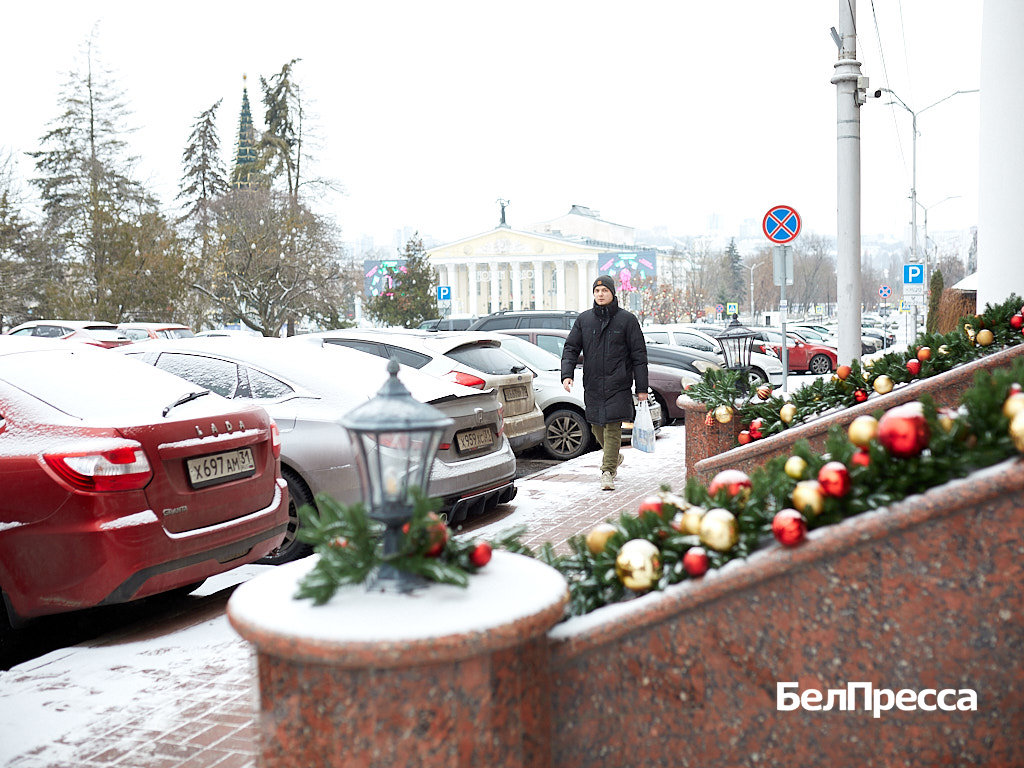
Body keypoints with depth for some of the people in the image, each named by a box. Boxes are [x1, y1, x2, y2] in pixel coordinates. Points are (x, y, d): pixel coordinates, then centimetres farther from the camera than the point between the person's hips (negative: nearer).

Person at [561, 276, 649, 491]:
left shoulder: (627, 319, 0)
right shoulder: (583, 319, 8)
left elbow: (639, 354, 0)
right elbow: (571, 348, 9)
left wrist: (642, 388, -4)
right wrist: (567, 374, -8)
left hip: (618, 384, -4)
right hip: (592, 385, 4)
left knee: (612, 427, -9)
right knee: (597, 427, 11)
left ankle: (608, 471, -5)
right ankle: (614, 457, 37)